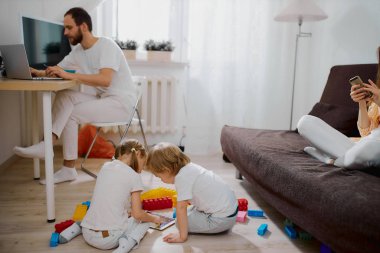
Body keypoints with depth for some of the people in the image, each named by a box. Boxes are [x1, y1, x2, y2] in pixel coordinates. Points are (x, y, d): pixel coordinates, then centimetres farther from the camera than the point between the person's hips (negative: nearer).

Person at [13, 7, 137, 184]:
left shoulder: (106, 45, -16)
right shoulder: (78, 51, 9)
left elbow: (105, 80, -32)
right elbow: (57, 71, 14)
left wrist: (69, 75, -32)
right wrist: (37, 73, -6)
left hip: (122, 102, -7)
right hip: (103, 99, 7)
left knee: (71, 115, -18)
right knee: (64, 96, -14)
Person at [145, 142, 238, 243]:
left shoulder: (182, 177, -21)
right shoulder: (189, 166, 5)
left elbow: (181, 207, -20)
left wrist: (182, 236, -14)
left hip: (222, 220, -9)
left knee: (181, 222, 0)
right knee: (189, 213, 22)